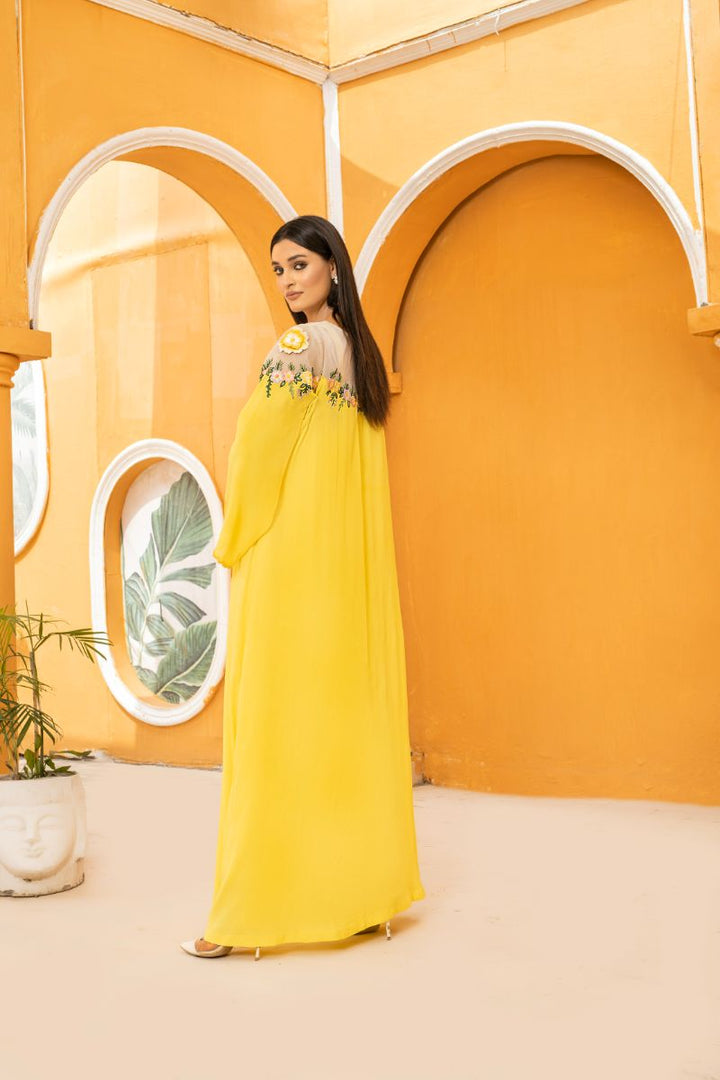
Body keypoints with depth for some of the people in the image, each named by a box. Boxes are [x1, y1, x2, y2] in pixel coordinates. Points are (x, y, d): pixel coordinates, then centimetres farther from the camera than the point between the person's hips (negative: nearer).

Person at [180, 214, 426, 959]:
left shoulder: (299, 344, -10)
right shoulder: (360, 352, 14)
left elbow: (258, 442, -13)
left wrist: (233, 542, -1)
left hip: (288, 559, -8)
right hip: (350, 562, 8)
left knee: (275, 718, -5)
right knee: (348, 709, 9)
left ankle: (256, 907, 0)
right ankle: (361, 885, 16)